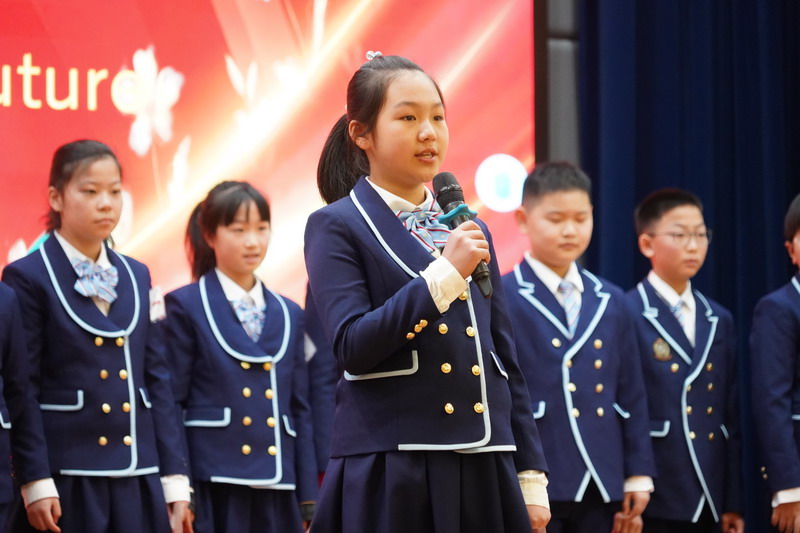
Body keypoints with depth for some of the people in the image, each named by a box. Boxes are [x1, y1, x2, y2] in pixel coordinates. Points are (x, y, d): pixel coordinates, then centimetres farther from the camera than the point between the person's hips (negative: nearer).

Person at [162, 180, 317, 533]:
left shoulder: (289, 315, 15)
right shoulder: (185, 306, 0)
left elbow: (300, 409, 13)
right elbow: (171, 405, -3)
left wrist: (309, 500, 7)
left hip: (276, 489, 5)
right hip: (213, 487, -4)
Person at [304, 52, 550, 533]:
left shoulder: (471, 233, 17)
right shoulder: (336, 227, 0)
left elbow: (505, 361, 16)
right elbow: (352, 346, -12)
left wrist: (531, 477, 11)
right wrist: (444, 274, -16)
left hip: (483, 473, 5)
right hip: (391, 476, -5)